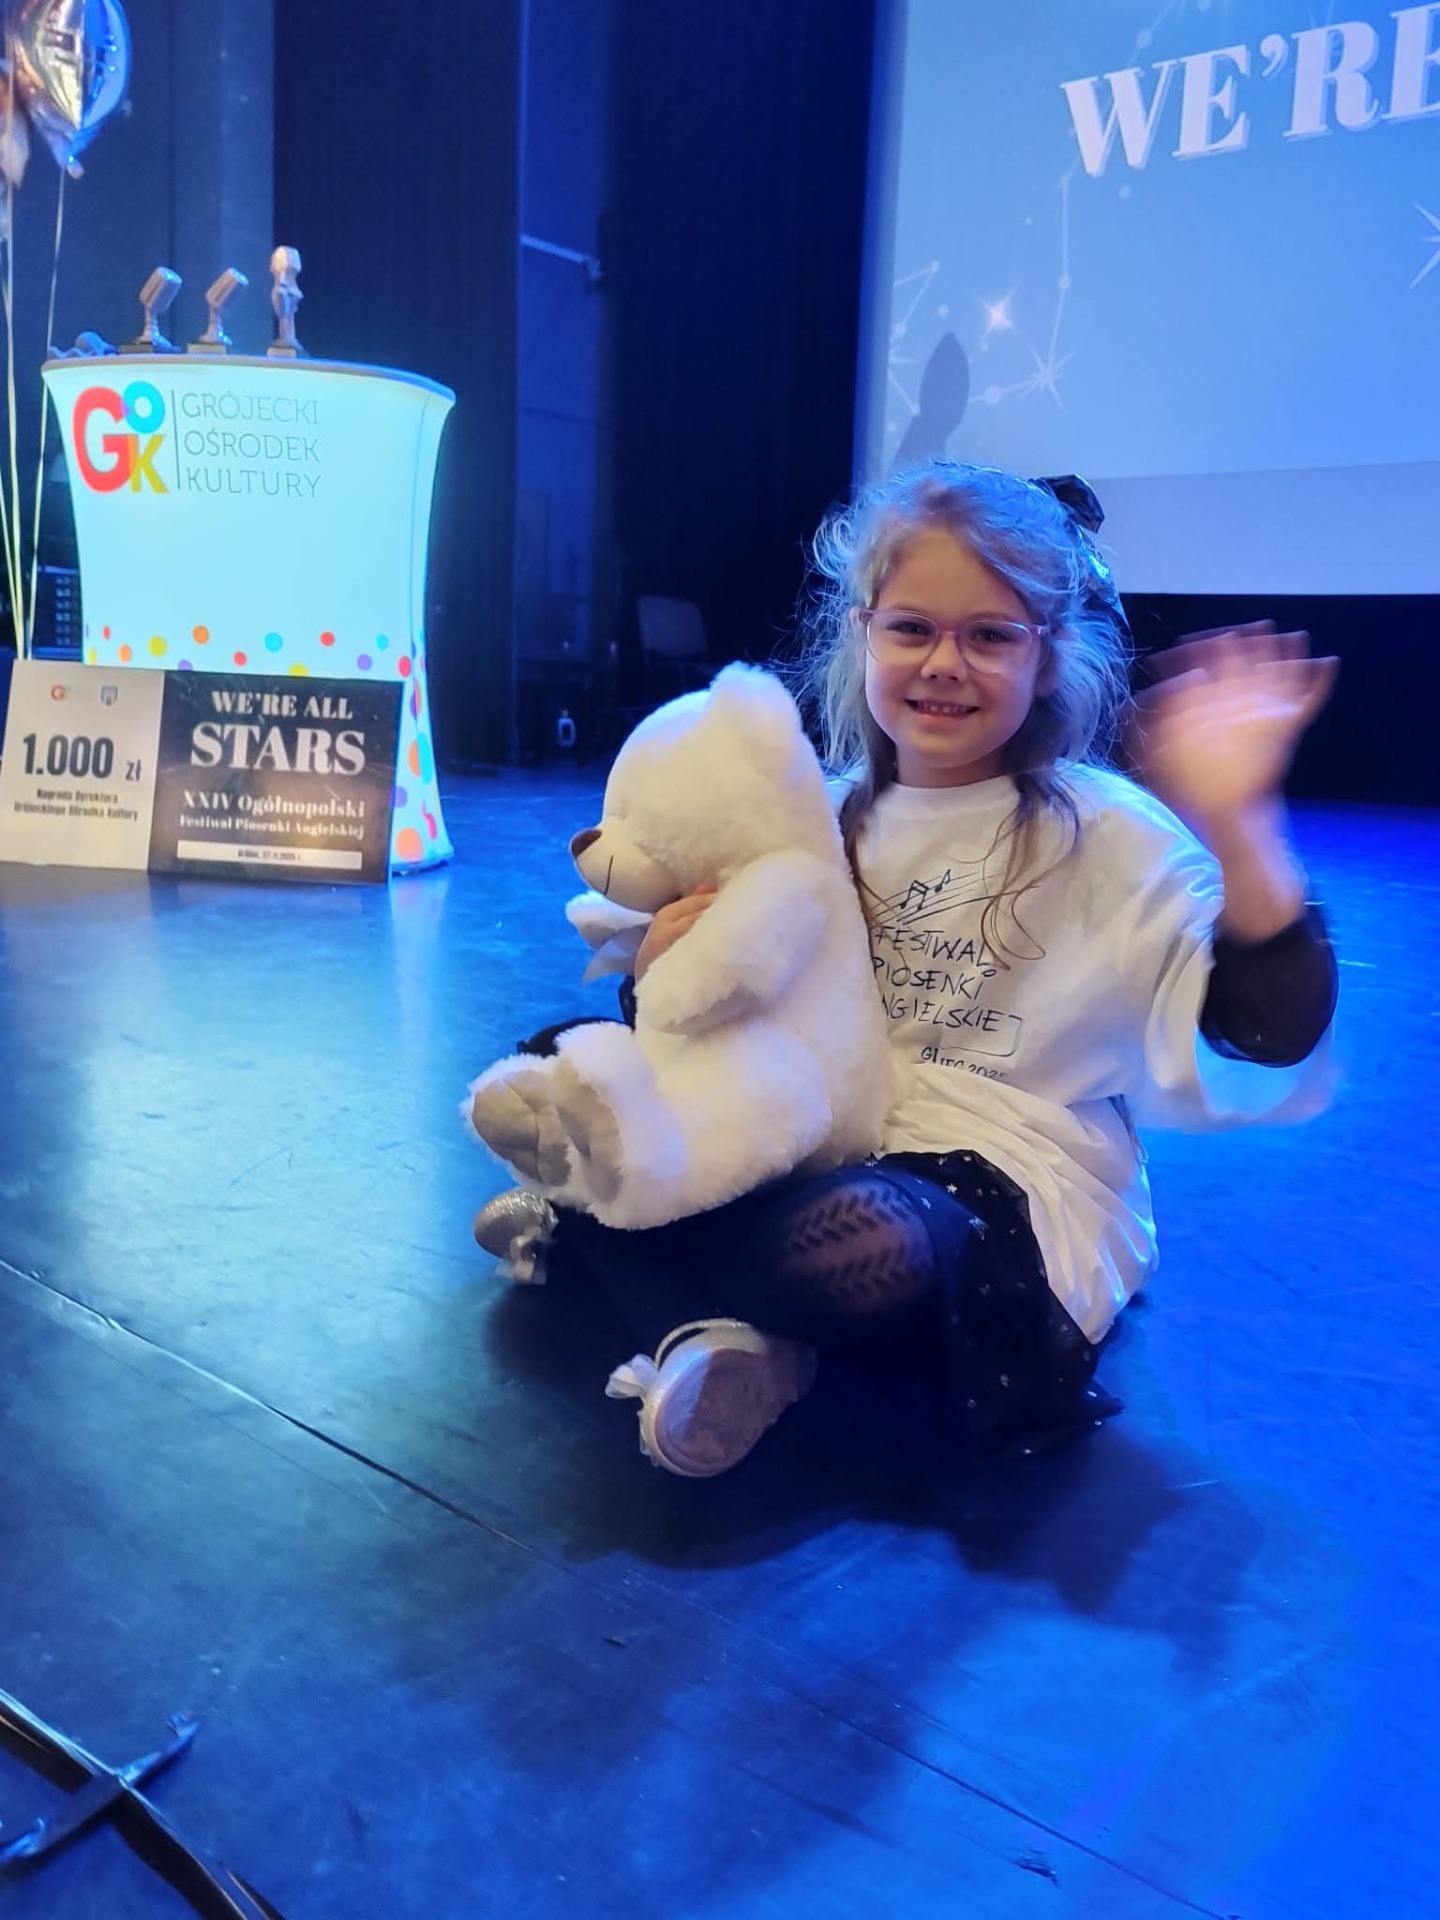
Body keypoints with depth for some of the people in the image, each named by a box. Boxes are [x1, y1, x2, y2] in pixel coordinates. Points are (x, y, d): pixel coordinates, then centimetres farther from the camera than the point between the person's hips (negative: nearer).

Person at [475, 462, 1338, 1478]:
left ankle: (604, 1231, -9)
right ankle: (717, 1334, -17)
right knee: (562, 1067, 2)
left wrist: (1238, 828, -31)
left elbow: (1254, 1065, -19)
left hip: (1008, 1195, -5)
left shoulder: (1111, 837, -8)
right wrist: (664, 975, -8)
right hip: (813, 1146, 6)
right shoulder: (827, 818, 7)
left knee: (853, 1244, -38)